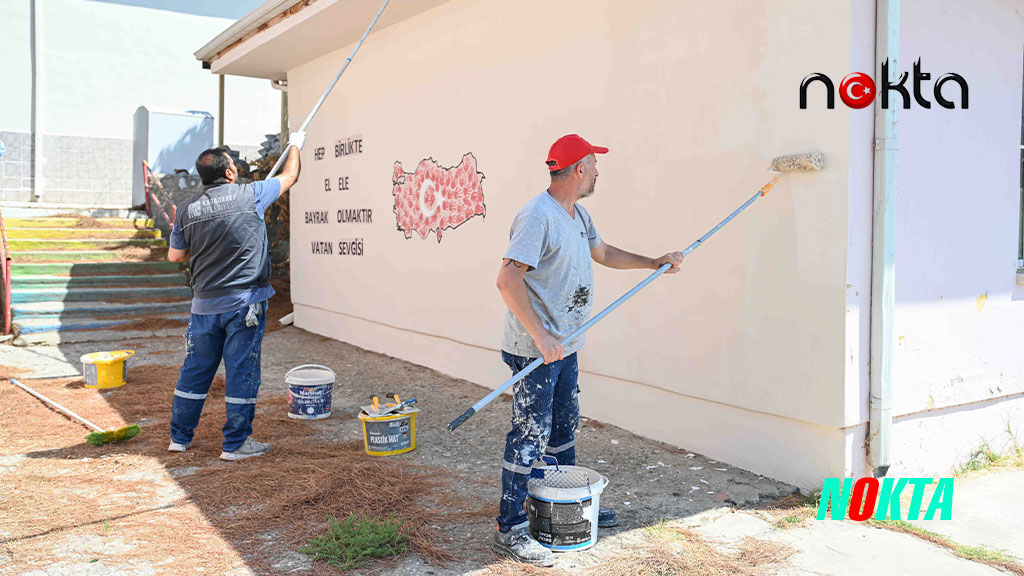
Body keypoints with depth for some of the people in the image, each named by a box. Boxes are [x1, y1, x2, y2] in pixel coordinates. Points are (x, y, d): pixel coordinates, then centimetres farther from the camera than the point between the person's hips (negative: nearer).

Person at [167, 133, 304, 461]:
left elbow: (175, 255, 13)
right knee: (242, 372, 2)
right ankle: (236, 444, 8)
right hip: (244, 302, -4)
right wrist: (294, 146, 28)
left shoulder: (187, 210, 4)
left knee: (196, 369, 15)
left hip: (205, 304, 5)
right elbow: (289, 177, 9)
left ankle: (179, 437, 26)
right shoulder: (249, 196, -6)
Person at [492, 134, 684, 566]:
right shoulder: (537, 215, -20)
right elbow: (507, 280, -27)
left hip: (564, 344, 10)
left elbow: (603, 252, 31)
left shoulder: (578, 215, 12)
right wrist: (541, 337, -31)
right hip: (536, 349, -10)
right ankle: (510, 530, 6)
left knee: (563, 427, 21)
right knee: (531, 434, -5)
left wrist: (654, 263, 28)